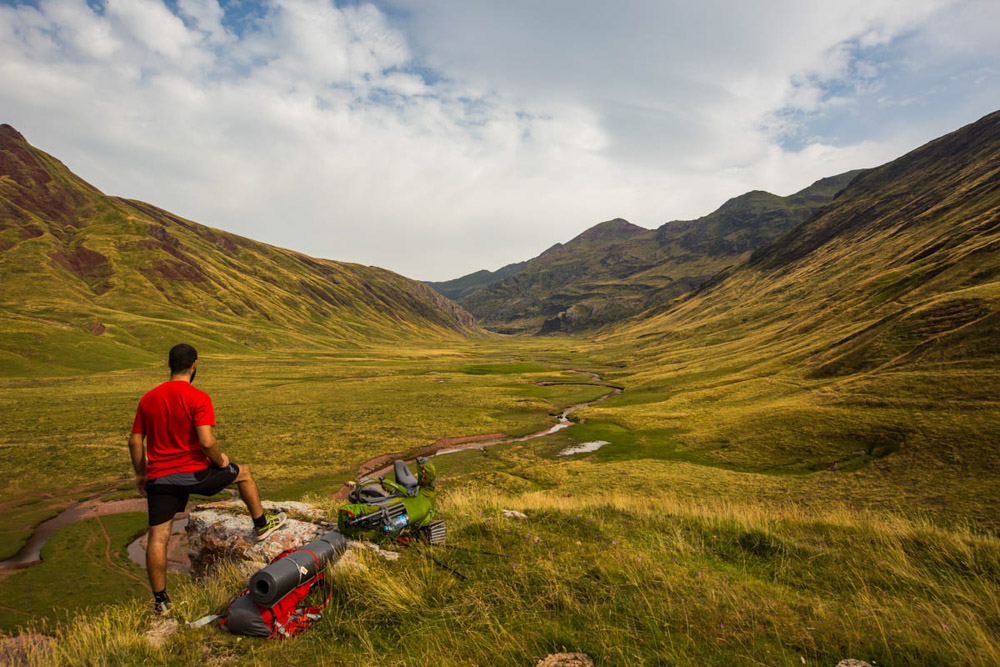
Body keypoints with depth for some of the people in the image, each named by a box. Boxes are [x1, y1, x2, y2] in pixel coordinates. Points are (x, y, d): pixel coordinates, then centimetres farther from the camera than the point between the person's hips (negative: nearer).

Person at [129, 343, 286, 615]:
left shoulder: (148, 398, 4)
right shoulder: (198, 398, -15)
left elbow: (135, 441, 8)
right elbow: (207, 441, -23)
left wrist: (141, 473, 19)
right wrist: (220, 460, -4)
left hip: (159, 478, 4)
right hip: (194, 473, -4)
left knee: (157, 538, 10)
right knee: (243, 472, 22)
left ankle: (160, 600, 19)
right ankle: (261, 524, 35)